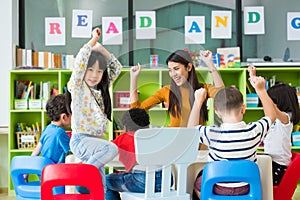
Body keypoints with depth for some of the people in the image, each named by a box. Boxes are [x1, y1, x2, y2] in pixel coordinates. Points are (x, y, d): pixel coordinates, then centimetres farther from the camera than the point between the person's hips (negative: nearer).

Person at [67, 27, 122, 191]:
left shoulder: (101, 88, 11)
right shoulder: (78, 87, -6)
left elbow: (117, 68, 15)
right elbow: (80, 62, -19)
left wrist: (100, 48, 8)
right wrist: (93, 39, -9)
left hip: (95, 141, 7)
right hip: (80, 140, -7)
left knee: (100, 186, 4)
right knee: (111, 148, -31)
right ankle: (83, 175, -17)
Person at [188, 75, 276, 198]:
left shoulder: (213, 134, -24)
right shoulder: (254, 131, -18)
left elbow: (191, 129, -4)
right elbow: (271, 115, 2)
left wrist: (198, 102, -4)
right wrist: (261, 90, 3)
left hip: (219, 189, -3)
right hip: (245, 189, 3)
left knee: (197, 182, 25)